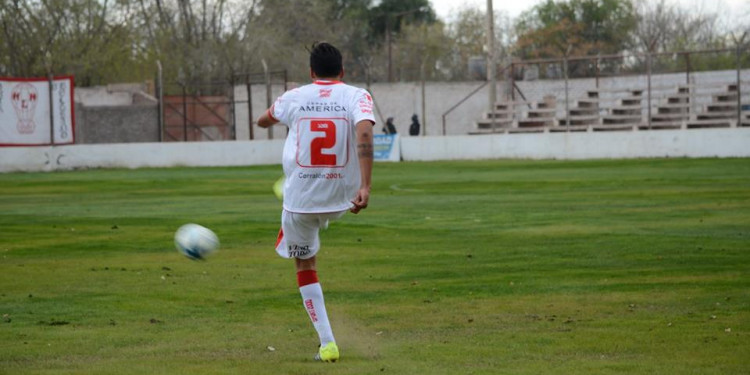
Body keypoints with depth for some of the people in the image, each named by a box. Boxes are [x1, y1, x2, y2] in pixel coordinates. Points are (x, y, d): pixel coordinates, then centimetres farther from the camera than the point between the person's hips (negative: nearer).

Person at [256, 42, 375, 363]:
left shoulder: (293, 98, 1)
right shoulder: (357, 97, -5)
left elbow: (263, 121, 22)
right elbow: (364, 134, -24)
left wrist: (267, 119, 46)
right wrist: (365, 186, -28)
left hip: (301, 200, -1)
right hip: (341, 198, 1)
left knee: (304, 264, 16)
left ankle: (327, 343, 10)